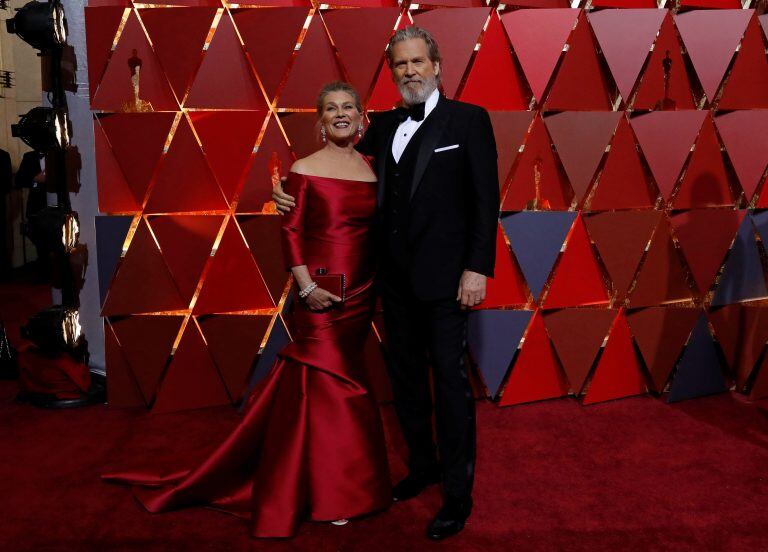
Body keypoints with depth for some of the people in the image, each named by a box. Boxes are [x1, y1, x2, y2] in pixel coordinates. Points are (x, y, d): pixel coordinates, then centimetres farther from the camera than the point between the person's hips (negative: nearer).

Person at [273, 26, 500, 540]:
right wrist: (290, 192, -5)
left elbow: (486, 200, -8)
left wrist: (478, 268, -15)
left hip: (443, 276, -5)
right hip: (395, 276, 6)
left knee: (450, 379, 0)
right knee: (405, 375, 15)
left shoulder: (468, 119, -4)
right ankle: (423, 464, 34)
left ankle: (458, 492, 14)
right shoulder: (383, 126, 11)